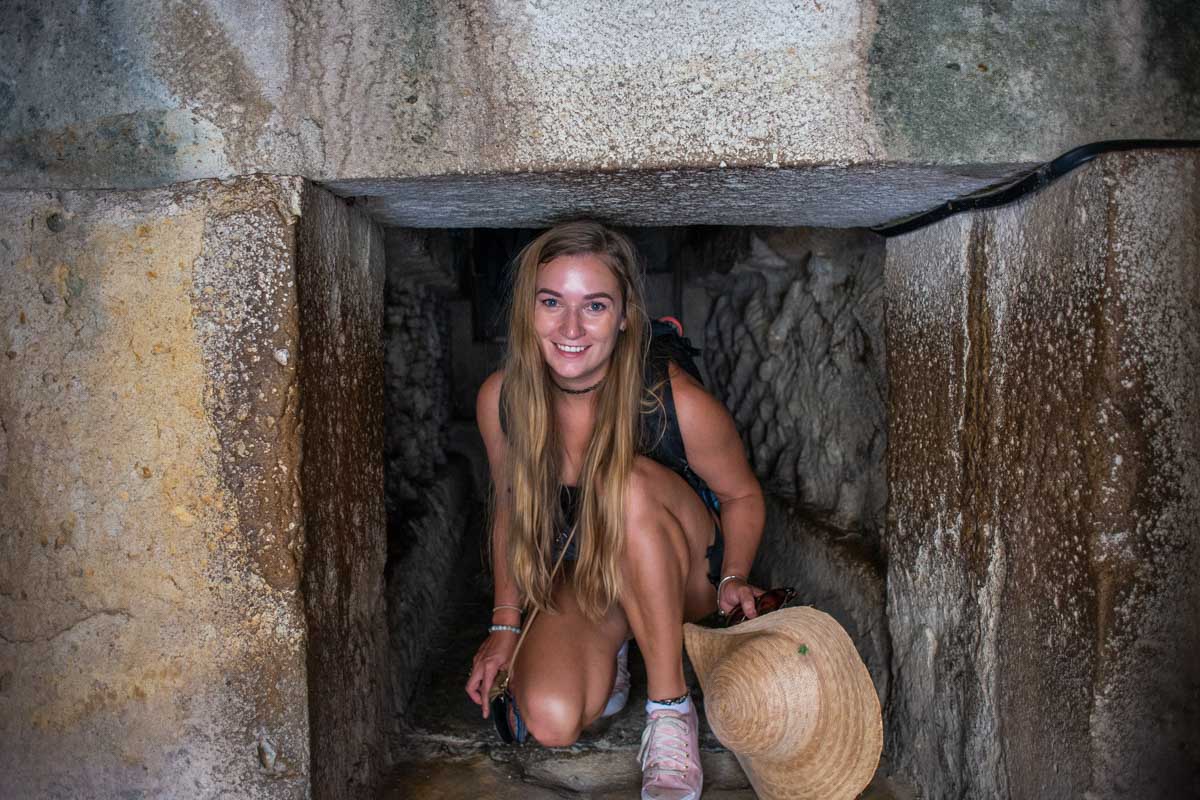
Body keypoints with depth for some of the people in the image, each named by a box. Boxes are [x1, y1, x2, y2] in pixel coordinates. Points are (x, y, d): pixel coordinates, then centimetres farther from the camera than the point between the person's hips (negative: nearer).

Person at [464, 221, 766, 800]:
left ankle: (670, 710, -22)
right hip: (579, 582, 2)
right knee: (550, 720, -27)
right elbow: (509, 508, 1)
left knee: (631, 484, -36)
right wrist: (505, 627, -2)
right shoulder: (500, 399, -15)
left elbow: (742, 495, -5)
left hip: (680, 581, -2)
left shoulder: (678, 403, -25)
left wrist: (732, 580, -18)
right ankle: (610, 653, 11)